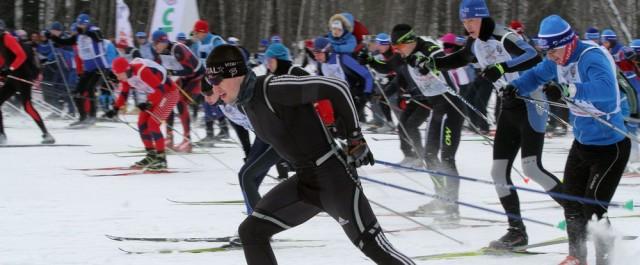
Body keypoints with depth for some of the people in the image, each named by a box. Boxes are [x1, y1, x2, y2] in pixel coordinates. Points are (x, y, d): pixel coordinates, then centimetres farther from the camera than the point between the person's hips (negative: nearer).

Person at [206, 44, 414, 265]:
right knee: (251, 232, 4)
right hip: (304, 181, 9)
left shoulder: (274, 88, -22)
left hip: (333, 176, -9)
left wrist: (355, 136, -13)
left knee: (372, 244, -8)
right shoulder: (245, 103, 5)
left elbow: (336, 88, -20)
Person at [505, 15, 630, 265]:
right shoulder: (559, 58, -2)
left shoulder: (592, 57, -27)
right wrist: (516, 86, -3)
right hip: (581, 142, 8)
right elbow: (537, 74, 17)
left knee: (593, 208, -11)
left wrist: (566, 90, -53)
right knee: (571, 204, 14)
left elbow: (606, 90, -46)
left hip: (609, 145, -8)